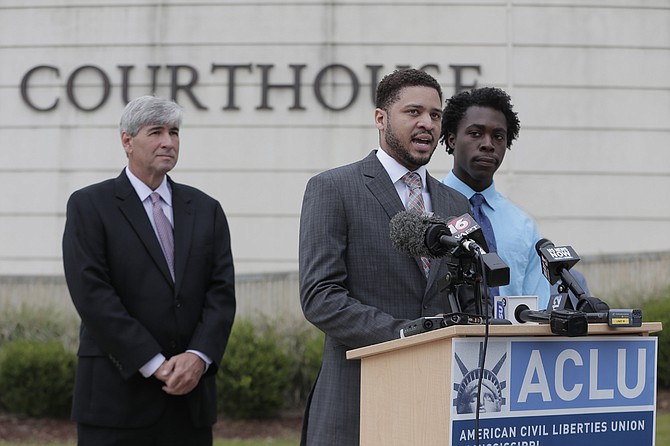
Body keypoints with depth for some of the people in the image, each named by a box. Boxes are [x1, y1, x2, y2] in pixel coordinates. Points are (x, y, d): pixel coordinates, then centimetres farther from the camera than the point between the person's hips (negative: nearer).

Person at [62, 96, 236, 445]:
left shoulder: (206, 210, 14)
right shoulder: (89, 206, 1)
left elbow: (222, 292, 6)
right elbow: (92, 294, -10)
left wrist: (198, 357, -12)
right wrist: (154, 365, -14)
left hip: (191, 399, 4)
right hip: (117, 397, -4)